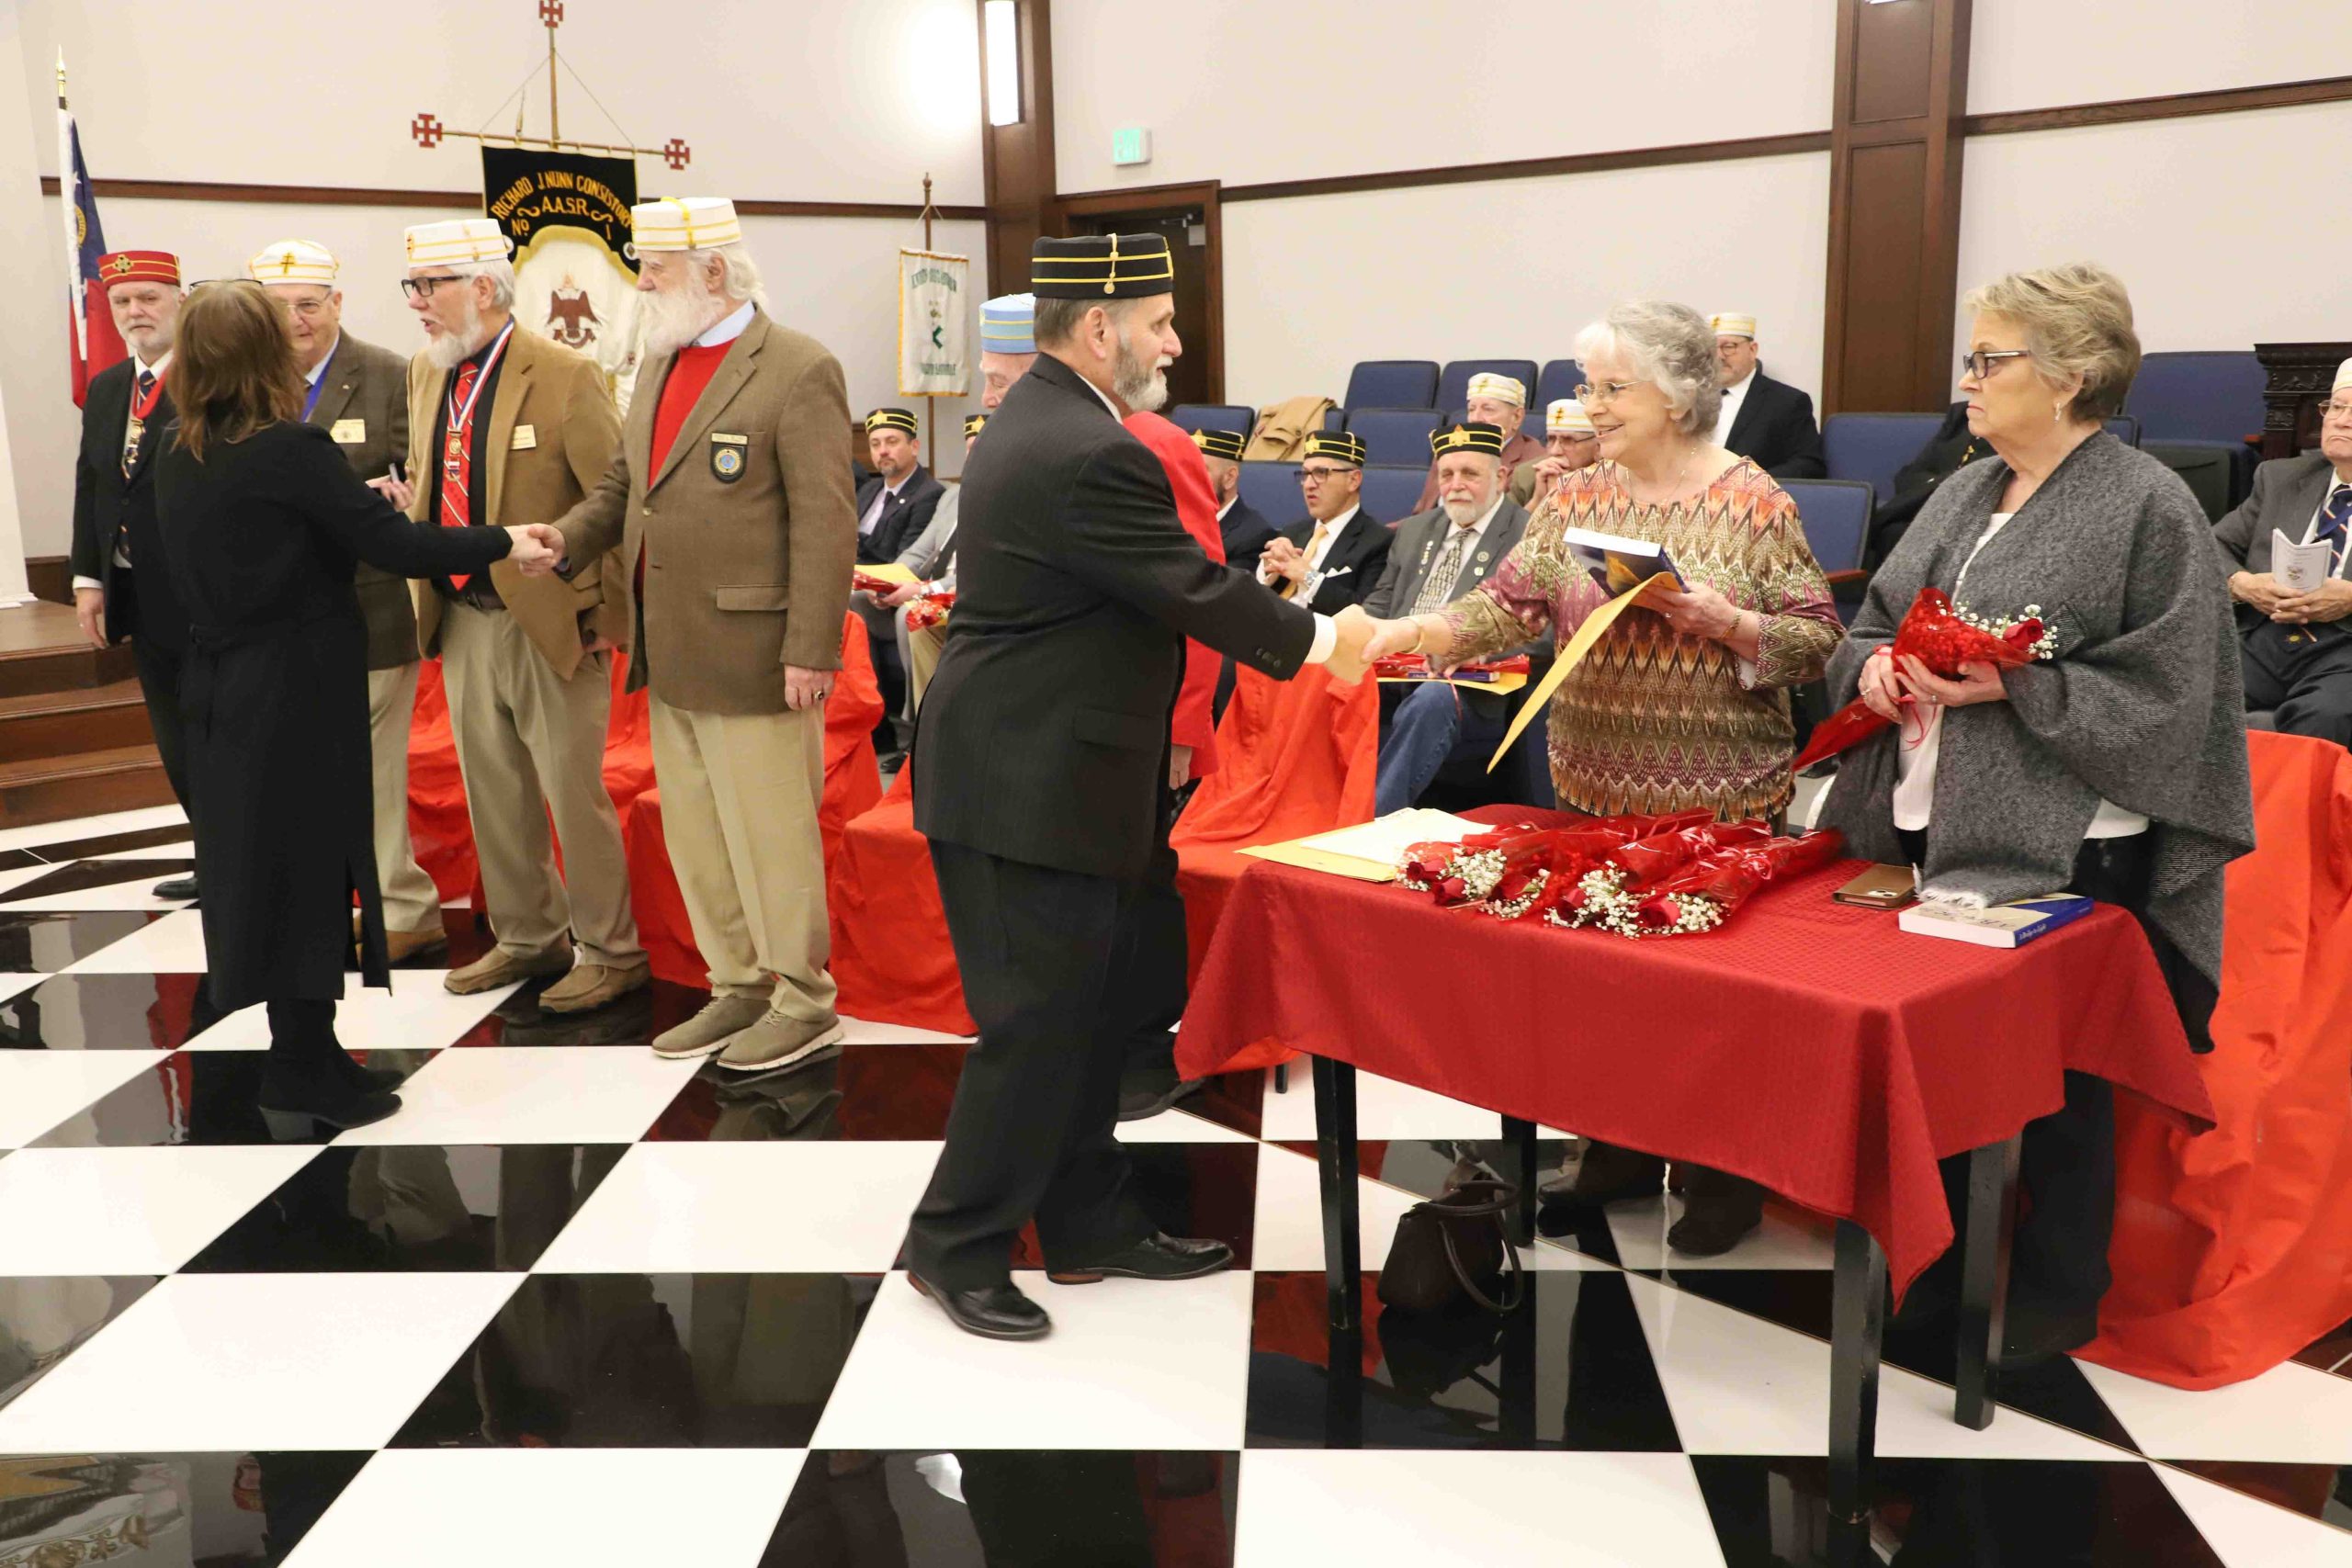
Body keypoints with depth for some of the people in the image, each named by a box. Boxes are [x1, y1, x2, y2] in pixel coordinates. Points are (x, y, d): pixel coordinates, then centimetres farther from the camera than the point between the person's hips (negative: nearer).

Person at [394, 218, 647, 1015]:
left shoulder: (565, 376, -14)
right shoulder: (425, 374, 9)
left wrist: (613, 616, -12)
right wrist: (411, 502, 3)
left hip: (549, 624, -7)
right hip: (462, 619, 7)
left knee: (573, 793, 1)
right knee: (493, 793, 15)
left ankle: (610, 951, 17)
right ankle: (529, 937, 32)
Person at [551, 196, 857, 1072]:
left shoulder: (798, 370, -10)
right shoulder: (660, 364, 15)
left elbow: (825, 523, -14)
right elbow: (623, 485, 20)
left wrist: (811, 653, -18)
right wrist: (563, 541, 1)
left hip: (752, 657, -8)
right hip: (670, 658, 8)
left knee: (769, 837, 0)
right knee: (694, 837, 15)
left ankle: (804, 1006, 15)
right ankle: (739, 989, 29)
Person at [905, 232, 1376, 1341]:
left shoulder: (1038, 421, 13)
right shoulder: (1089, 455, -21)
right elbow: (1195, 591, -16)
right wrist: (1322, 641, -2)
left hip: (1043, 773, 11)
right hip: (1030, 790, -11)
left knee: (1091, 1011, 16)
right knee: (1036, 1022, -1)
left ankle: (1091, 1225, 27)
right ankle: (957, 1245, 12)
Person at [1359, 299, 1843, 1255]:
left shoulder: (1752, 502, -6)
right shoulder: (1577, 498, 6)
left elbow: (1814, 639, -6)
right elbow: (1510, 603, -2)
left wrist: (1721, 619, -22)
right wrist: (1411, 631, -17)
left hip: (1720, 795, -4)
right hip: (1595, 786, 4)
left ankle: (1725, 1177, 23)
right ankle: (1622, 1151, 30)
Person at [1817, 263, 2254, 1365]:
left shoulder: (2150, 508, -10)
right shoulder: (1963, 493, 12)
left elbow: (2165, 694, -15)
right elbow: (1873, 619, 17)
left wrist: (2012, 687, -22)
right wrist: (1872, 666, -5)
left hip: (2064, 854, -7)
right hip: (1935, 830, 7)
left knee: (2054, 1082, 6)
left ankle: (2058, 1290, 24)